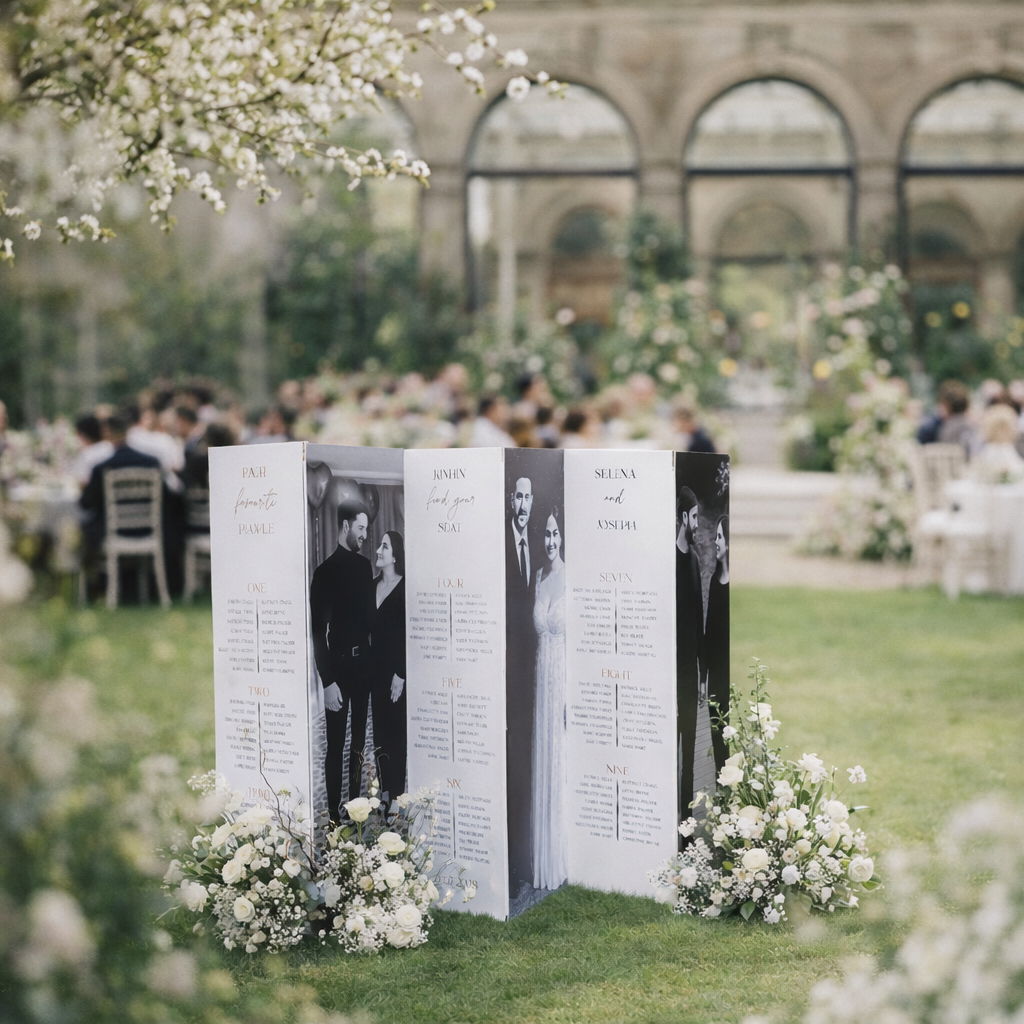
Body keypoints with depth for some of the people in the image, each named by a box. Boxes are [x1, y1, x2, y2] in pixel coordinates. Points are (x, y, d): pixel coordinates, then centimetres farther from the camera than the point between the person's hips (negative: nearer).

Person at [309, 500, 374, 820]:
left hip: (362, 663, 6)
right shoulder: (325, 571, -11)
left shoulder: (364, 565, 9)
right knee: (335, 745, -2)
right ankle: (334, 812, 3)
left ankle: (355, 803, 23)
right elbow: (318, 631, -13)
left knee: (359, 741, 13)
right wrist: (328, 682, -17)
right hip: (338, 665, -6)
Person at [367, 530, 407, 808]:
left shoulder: (404, 588, -12)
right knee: (379, 728, 11)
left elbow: (408, 635, -13)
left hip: (396, 670, -6)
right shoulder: (371, 585, 6)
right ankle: (384, 786, 21)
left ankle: (396, 792, 9)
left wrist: (400, 675, -15)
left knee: (396, 730, 1)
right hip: (375, 668, 6)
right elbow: (367, 628, 8)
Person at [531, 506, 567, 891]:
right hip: (541, 677, 7)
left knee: (562, 763, 0)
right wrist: (534, 679, 9)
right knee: (542, 763, 11)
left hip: (566, 677, -7)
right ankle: (542, 858, 21)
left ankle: (561, 859, 10)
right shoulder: (539, 577, 10)